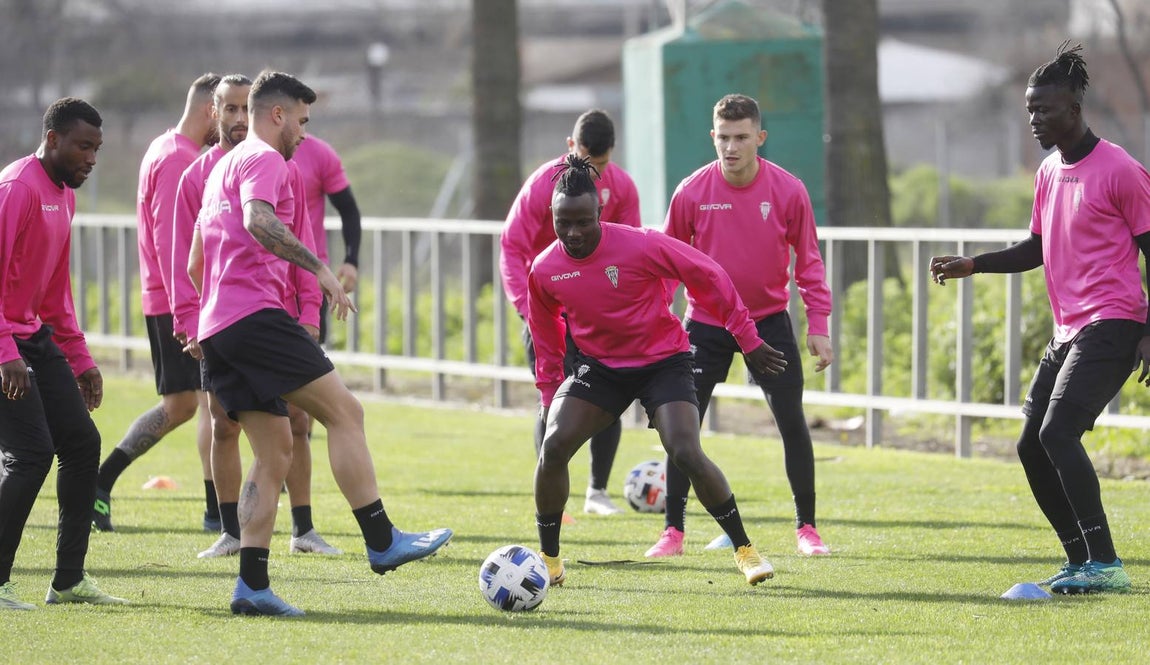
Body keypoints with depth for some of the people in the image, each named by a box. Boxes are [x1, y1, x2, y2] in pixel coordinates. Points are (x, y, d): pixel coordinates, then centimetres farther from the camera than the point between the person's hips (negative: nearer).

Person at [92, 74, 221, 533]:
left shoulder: (166, 152, 18)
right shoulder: (177, 159, -14)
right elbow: (168, 238, -21)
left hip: (166, 302, 10)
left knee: (178, 405, 13)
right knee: (213, 400, -7)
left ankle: (100, 483, 15)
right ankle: (217, 509, -4)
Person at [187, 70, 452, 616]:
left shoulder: (223, 167, 28)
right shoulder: (264, 159, -3)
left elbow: (195, 265, 33)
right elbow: (258, 222, -25)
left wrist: (199, 330, 39)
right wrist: (318, 268, -28)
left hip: (217, 327, 10)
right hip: (255, 314, -10)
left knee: (274, 452, 7)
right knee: (344, 410, -8)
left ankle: (252, 585, -1)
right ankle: (381, 541, -11)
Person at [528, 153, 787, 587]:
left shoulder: (641, 246, -22)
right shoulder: (543, 271, -9)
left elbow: (708, 276, -11)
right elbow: (546, 340, 10)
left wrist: (748, 340, -8)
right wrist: (550, 397, 10)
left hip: (663, 361, -3)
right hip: (598, 366, 3)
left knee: (687, 455, -20)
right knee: (554, 447, -17)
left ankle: (744, 549, -1)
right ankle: (548, 560, 0)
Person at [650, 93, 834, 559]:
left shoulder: (788, 192, -10)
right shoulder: (691, 193, -10)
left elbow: (808, 261, -1)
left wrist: (817, 325, -5)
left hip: (769, 320, 0)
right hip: (706, 323, 0)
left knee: (792, 423, -2)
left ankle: (806, 527, 12)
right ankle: (673, 530, 6)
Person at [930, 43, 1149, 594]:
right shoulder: (1049, 172, 15)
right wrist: (970, 265, 13)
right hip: (1067, 332, 9)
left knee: (1057, 431, -22)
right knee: (1032, 445, 6)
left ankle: (1105, 564, -21)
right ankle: (1081, 560, 14)